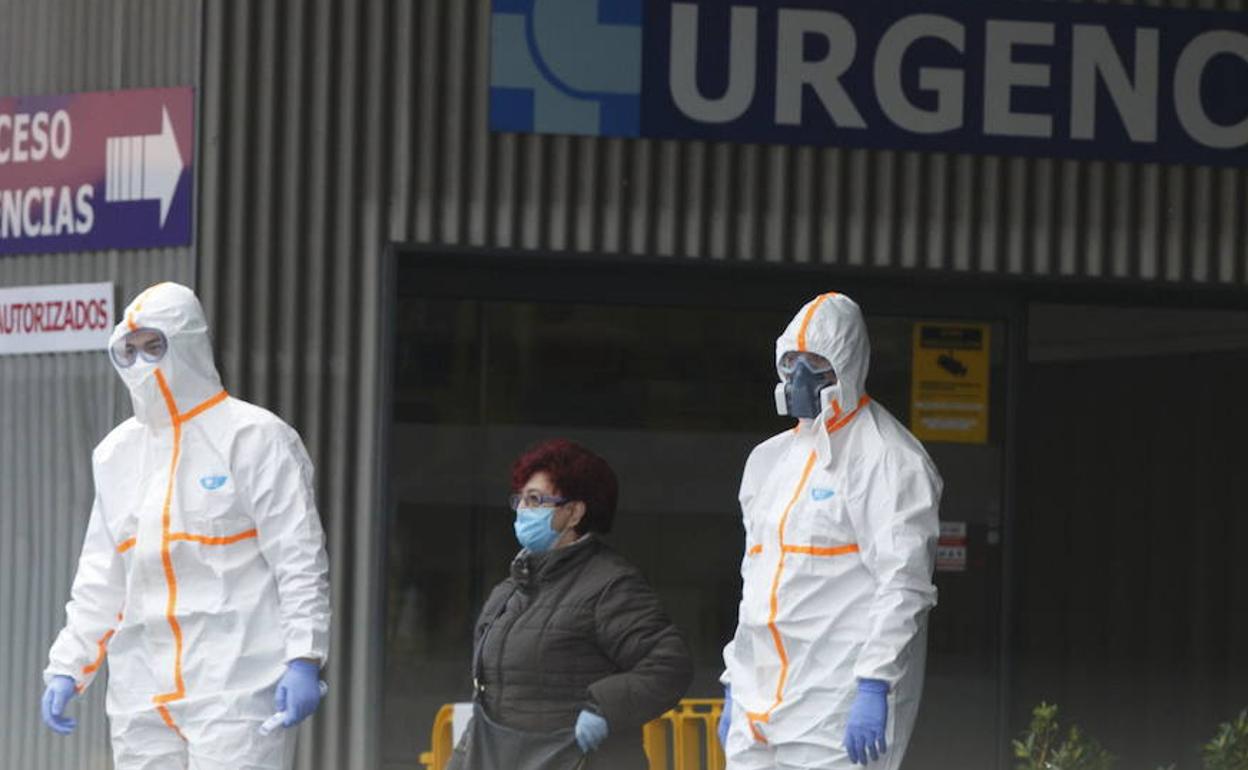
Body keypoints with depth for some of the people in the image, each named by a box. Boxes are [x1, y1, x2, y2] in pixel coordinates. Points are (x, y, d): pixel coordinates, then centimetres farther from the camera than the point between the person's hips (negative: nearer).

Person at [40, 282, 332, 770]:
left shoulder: (253, 438, -3)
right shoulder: (116, 453, 16)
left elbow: (301, 560, -7)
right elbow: (100, 579, 21)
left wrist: (303, 659, -16)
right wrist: (66, 668, 14)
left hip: (236, 689, -7)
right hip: (141, 701, 7)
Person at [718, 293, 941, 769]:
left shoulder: (887, 459, -7)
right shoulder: (771, 459, 20)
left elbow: (903, 585, -15)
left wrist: (874, 687, -22)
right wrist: (734, 686, 22)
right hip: (761, 706, 8)